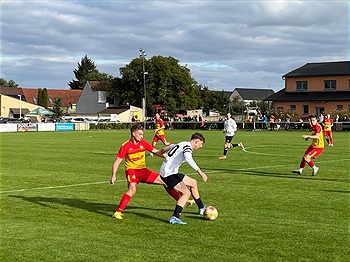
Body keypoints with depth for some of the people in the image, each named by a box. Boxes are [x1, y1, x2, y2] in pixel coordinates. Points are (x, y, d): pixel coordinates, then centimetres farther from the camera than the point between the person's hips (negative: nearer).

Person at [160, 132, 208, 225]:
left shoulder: (182, 144, 14)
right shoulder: (187, 146, -16)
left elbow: (172, 146, 37)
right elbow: (188, 159, -36)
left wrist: (165, 149, 56)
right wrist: (200, 172, -41)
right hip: (168, 174, -10)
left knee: (193, 182, 20)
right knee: (187, 193, -18)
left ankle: (201, 208, 33)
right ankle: (174, 217, -23)